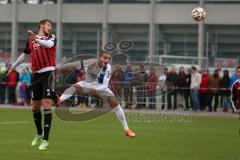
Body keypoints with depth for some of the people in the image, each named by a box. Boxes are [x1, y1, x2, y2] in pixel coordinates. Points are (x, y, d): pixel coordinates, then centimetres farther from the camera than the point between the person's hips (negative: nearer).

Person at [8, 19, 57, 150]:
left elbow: (49, 44, -20)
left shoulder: (51, 37, 3)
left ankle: (45, 139, -12)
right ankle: (39, 133, 33)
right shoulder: (31, 40, 13)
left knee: (46, 105, -13)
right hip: (36, 75, 4)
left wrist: (36, 40, -37)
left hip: (49, 73, -4)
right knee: (35, 106, 11)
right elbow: (24, 55, 27)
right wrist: (13, 67, 35)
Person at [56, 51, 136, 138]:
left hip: (100, 87, 1)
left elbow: (105, 85, -34)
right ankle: (60, 100, -60)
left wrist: (95, 89, -53)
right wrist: (59, 67, -23)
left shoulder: (107, 68, -27)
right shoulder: (92, 62, -30)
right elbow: (75, 64, -25)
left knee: (115, 103, -9)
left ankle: (126, 129, 0)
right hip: (88, 84, -1)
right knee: (76, 86, -33)